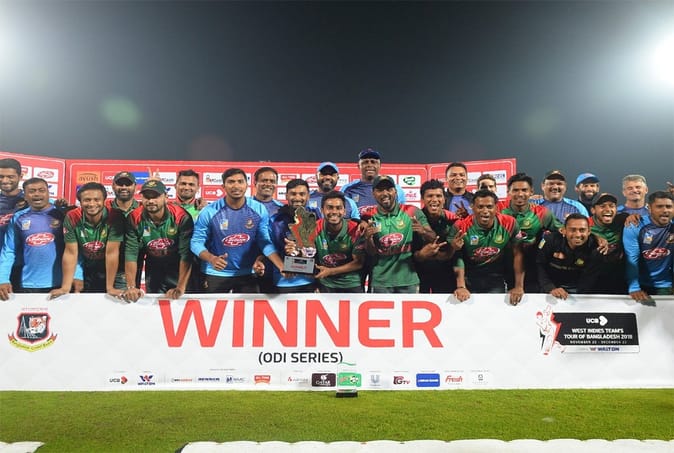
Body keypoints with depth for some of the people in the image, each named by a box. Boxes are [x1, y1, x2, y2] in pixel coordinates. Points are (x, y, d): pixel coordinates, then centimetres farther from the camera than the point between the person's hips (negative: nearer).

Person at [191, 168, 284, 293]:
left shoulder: (259, 209, -7)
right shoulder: (209, 212, -12)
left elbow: (265, 242, -4)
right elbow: (196, 241, -10)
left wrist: (283, 267, -17)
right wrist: (212, 259, -29)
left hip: (247, 274, 2)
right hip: (215, 274, -1)